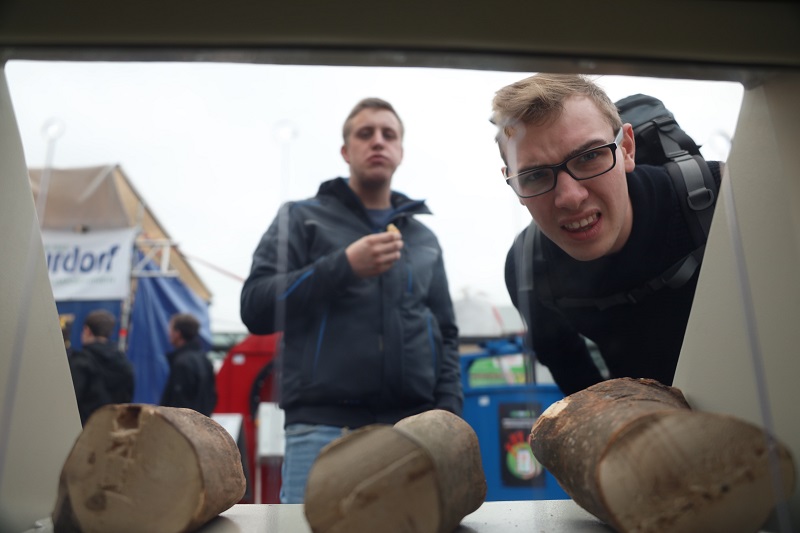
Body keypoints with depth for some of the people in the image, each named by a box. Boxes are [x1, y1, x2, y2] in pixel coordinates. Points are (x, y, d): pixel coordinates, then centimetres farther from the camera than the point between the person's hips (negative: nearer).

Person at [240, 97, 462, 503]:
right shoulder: (302, 218, 10)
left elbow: (445, 334, 18)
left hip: (413, 432, 4)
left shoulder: (424, 239, 19)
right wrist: (344, 266, -11)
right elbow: (255, 307, -1)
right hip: (324, 427, -3)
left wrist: (449, 412, 3)